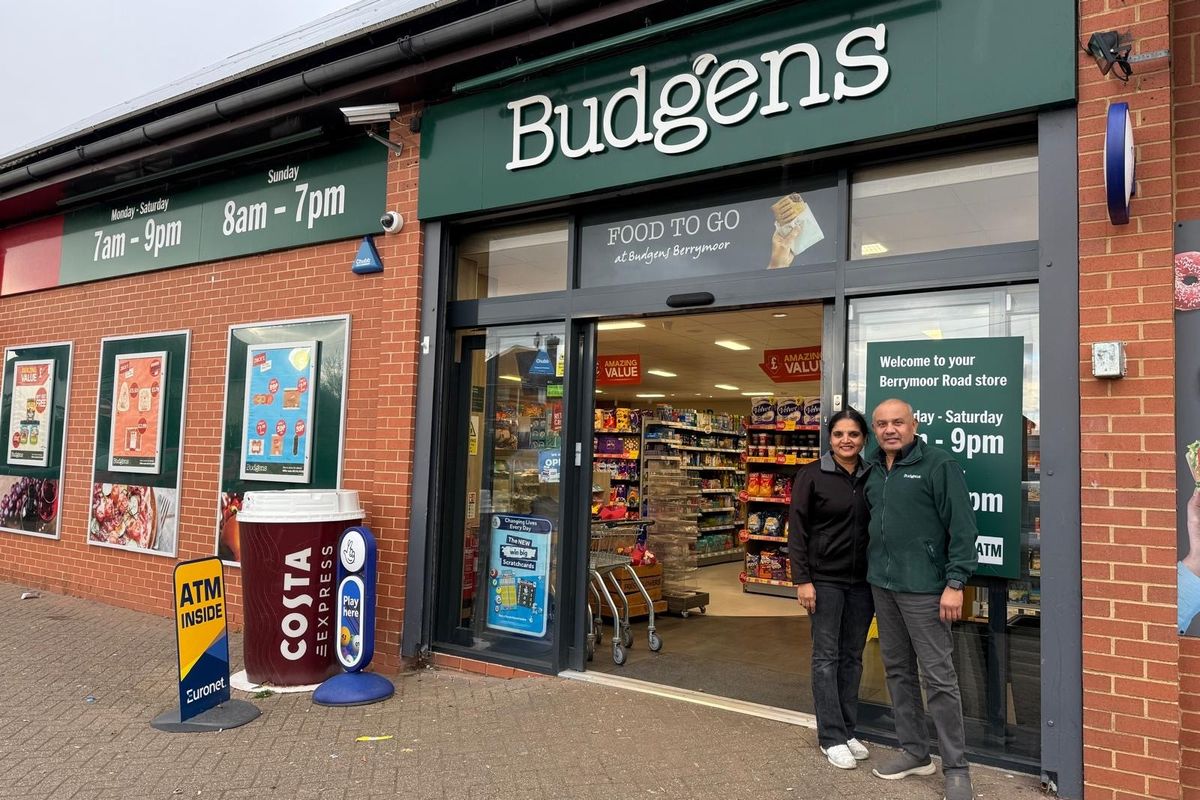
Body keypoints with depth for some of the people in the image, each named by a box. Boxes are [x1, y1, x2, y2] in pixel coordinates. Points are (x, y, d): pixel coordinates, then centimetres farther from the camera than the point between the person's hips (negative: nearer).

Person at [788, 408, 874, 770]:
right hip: (825, 578, -4)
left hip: (862, 580, 4)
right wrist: (802, 580, -13)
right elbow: (797, 530, -8)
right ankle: (831, 738, 12)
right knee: (827, 656, 3)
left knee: (852, 657, 12)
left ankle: (847, 730, 25)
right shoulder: (812, 475, -7)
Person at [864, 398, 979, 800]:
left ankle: (956, 767, 12)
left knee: (938, 676, -1)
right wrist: (874, 571, 13)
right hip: (882, 585, 7)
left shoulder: (939, 464, -9)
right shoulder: (874, 470, 11)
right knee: (897, 670, 14)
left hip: (922, 587, -7)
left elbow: (961, 527, -12)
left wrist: (955, 583, -16)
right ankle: (914, 751, 28)